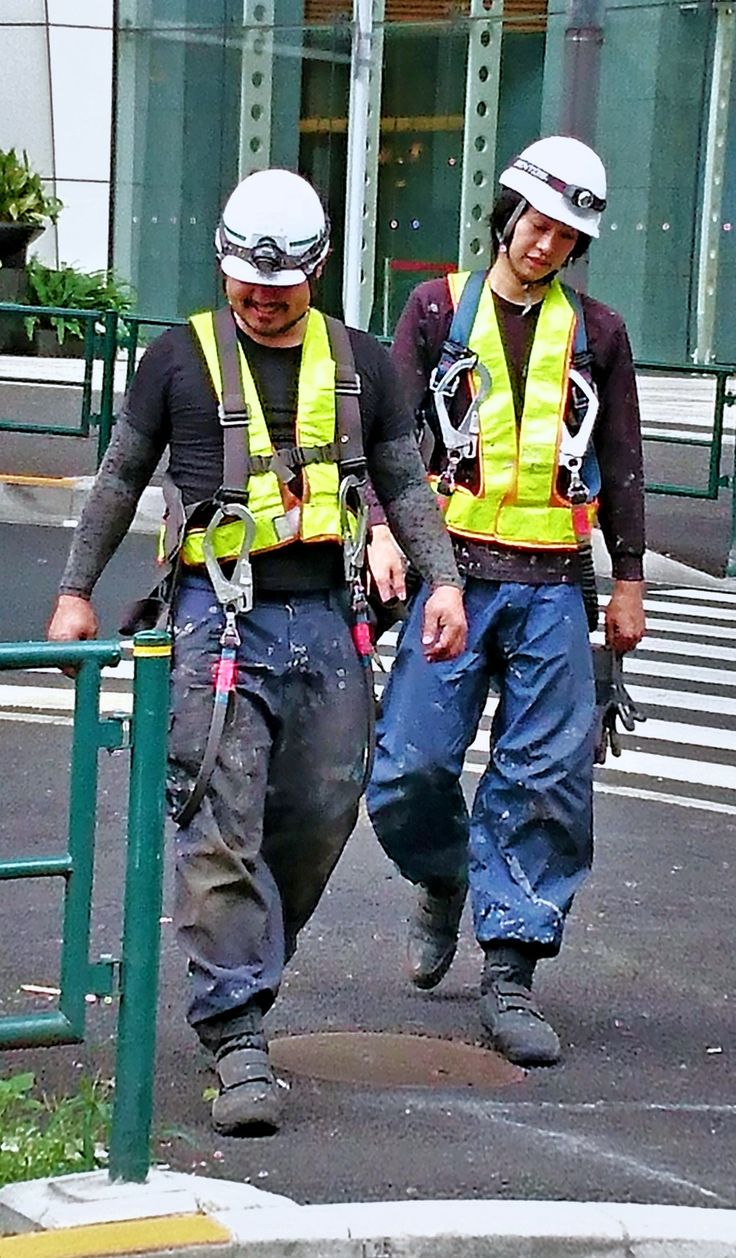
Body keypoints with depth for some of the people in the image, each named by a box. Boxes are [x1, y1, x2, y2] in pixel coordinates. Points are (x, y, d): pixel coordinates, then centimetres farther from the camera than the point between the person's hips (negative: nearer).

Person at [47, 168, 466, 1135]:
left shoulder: (360, 365, 13)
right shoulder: (182, 357, 6)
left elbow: (404, 483, 18)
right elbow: (121, 479, 14)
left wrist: (443, 581, 5)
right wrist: (77, 591, 12)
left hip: (327, 618, 3)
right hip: (219, 616, -3)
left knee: (321, 818, 5)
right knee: (223, 829, -11)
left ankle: (238, 974, 27)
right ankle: (239, 1041, -13)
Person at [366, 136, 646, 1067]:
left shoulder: (595, 332, 11)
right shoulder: (439, 308, 6)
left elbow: (622, 465, 16)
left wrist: (627, 583, 14)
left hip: (554, 586, 1)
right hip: (455, 570, -1)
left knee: (548, 777, -3)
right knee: (412, 766, -5)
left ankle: (509, 972, 5)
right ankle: (446, 882, 27)